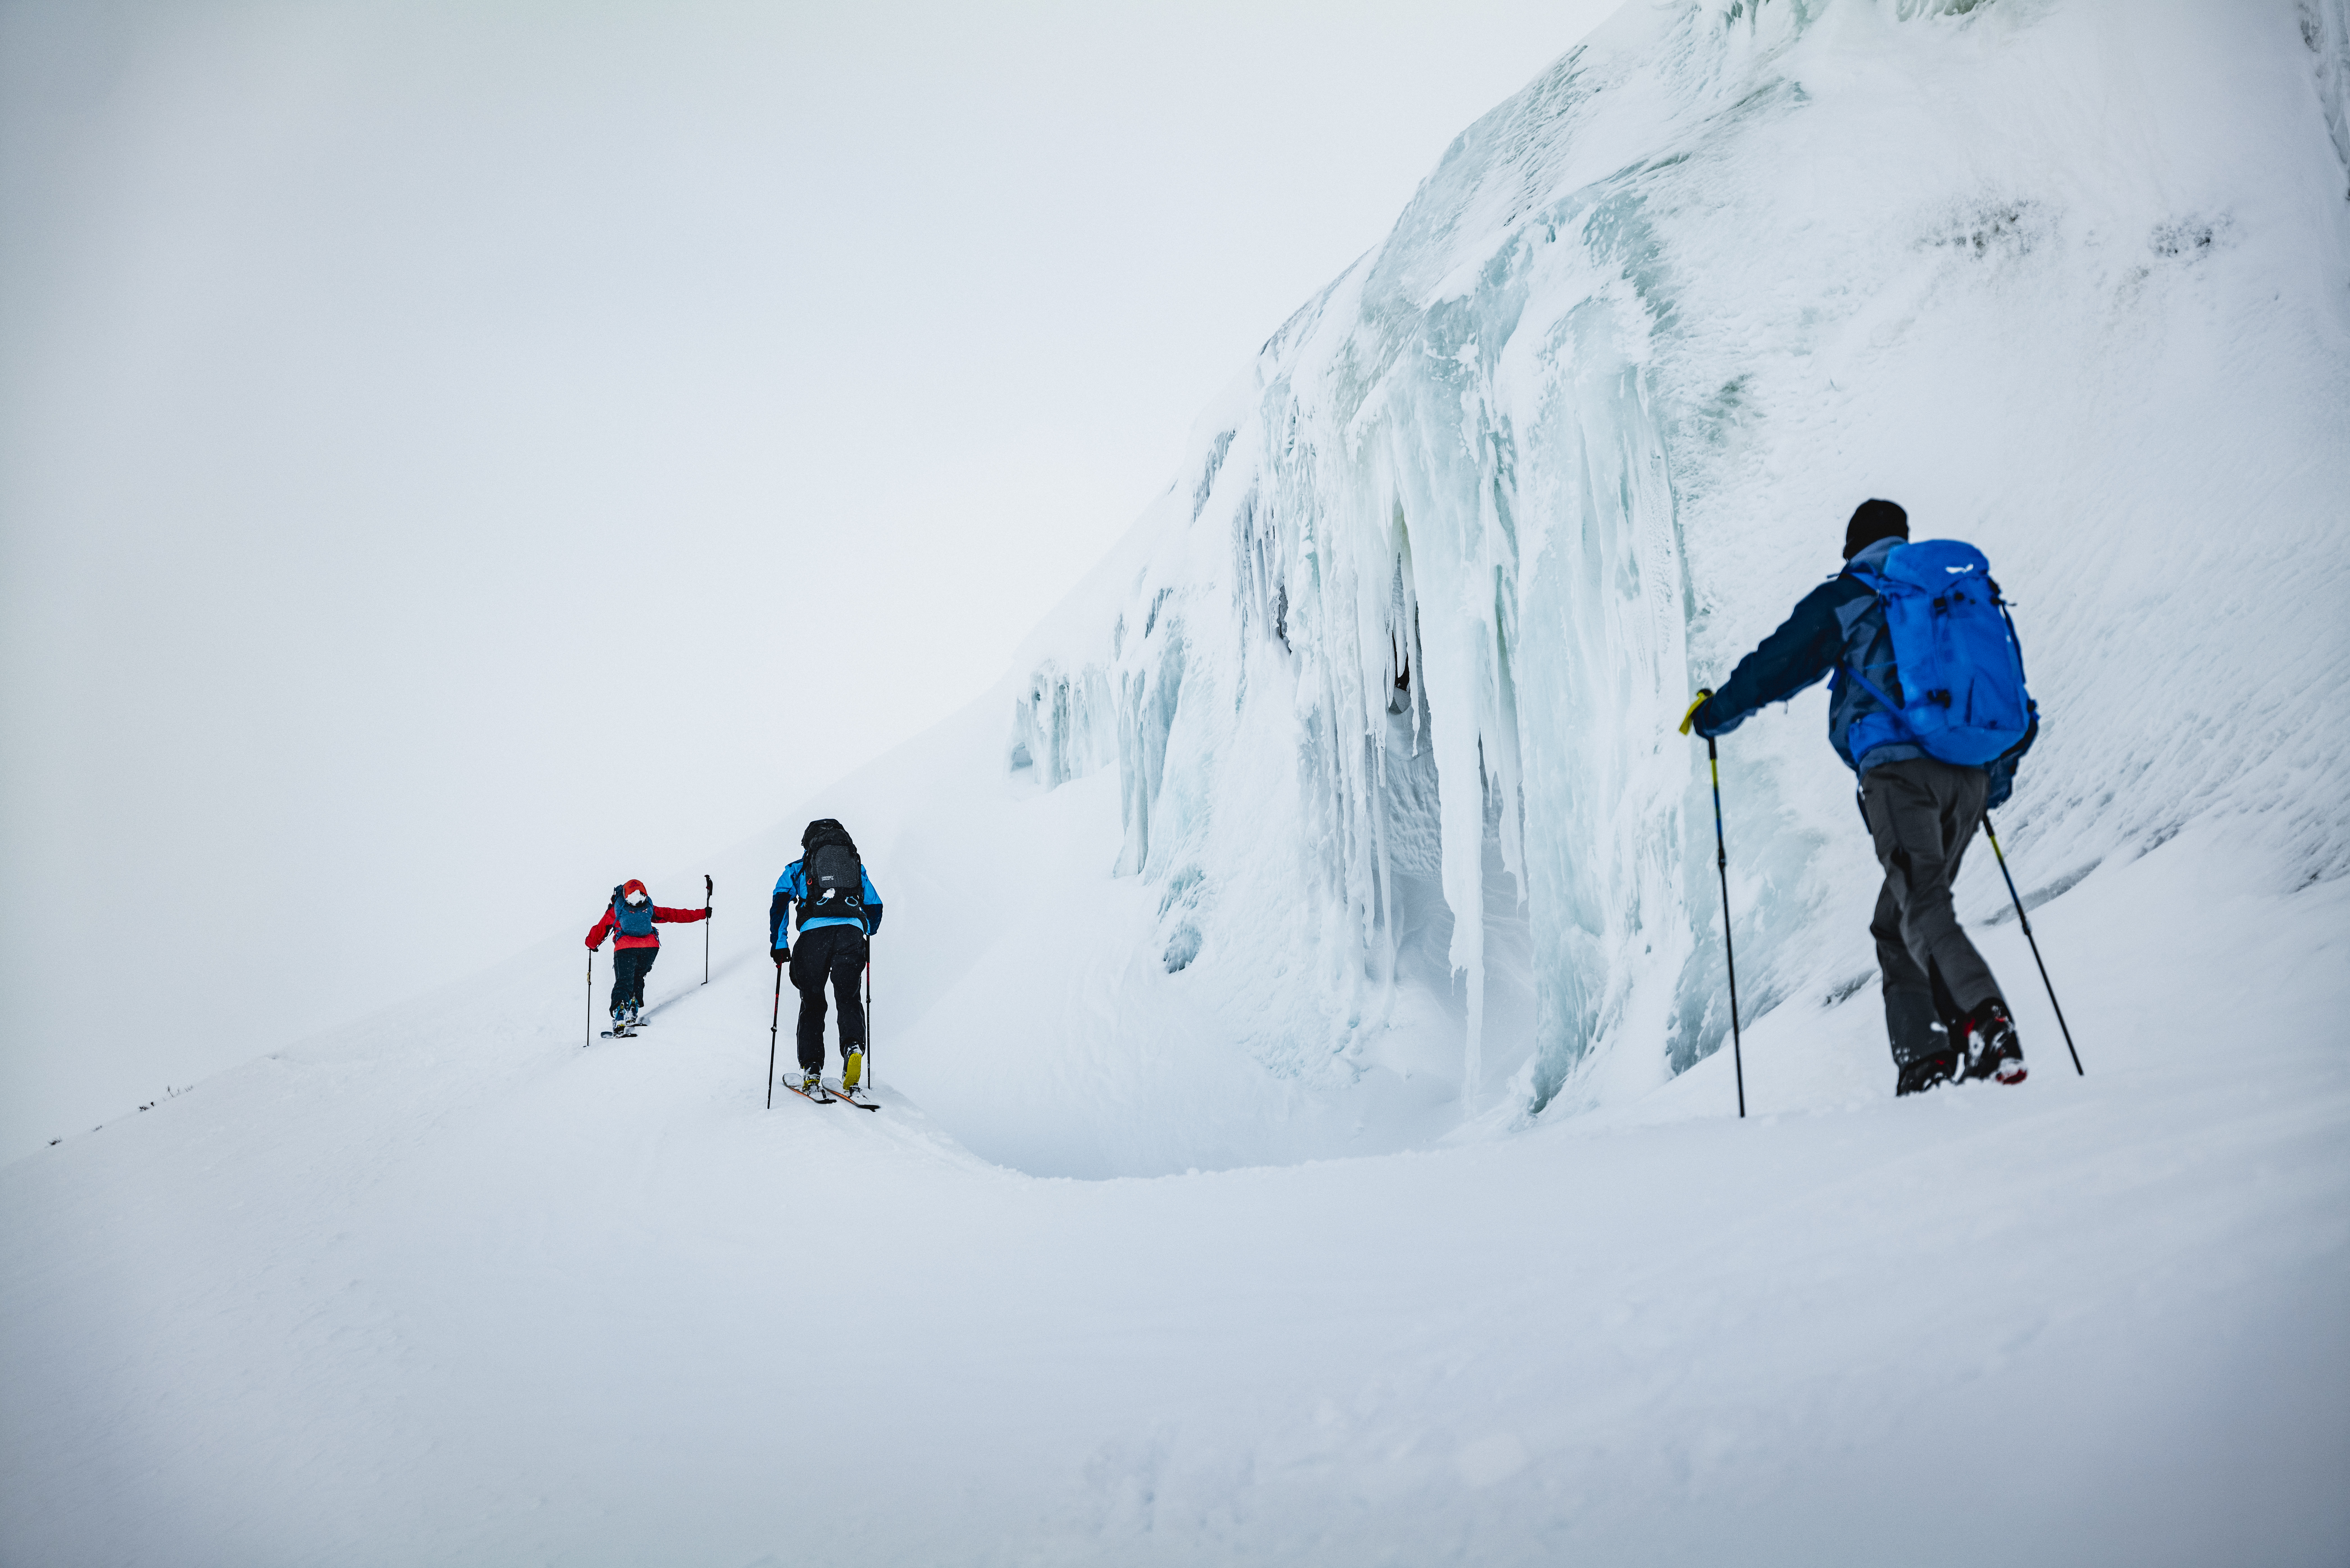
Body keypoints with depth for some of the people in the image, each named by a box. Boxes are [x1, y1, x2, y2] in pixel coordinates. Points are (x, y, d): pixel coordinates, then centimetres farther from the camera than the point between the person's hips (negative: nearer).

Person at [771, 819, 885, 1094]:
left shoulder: (798, 869, 24)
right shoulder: (858, 867, 30)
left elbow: (779, 903, 10)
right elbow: (875, 907, 29)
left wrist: (779, 945, 11)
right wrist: (865, 937, 46)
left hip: (815, 931, -1)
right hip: (853, 931, 1)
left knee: (813, 1002, 13)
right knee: (848, 998, 13)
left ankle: (811, 1068, 4)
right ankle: (853, 1047, -15)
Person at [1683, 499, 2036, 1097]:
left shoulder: (1849, 596, 9)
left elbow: (1779, 662, 6)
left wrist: (1713, 714, 20)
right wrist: (1993, 785, 40)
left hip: (1901, 767, -6)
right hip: (1970, 777, 6)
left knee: (1924, 911, -18)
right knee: (1896, 921, 12)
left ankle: (1988, 1021, -39)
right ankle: (1924, 1058, 5)